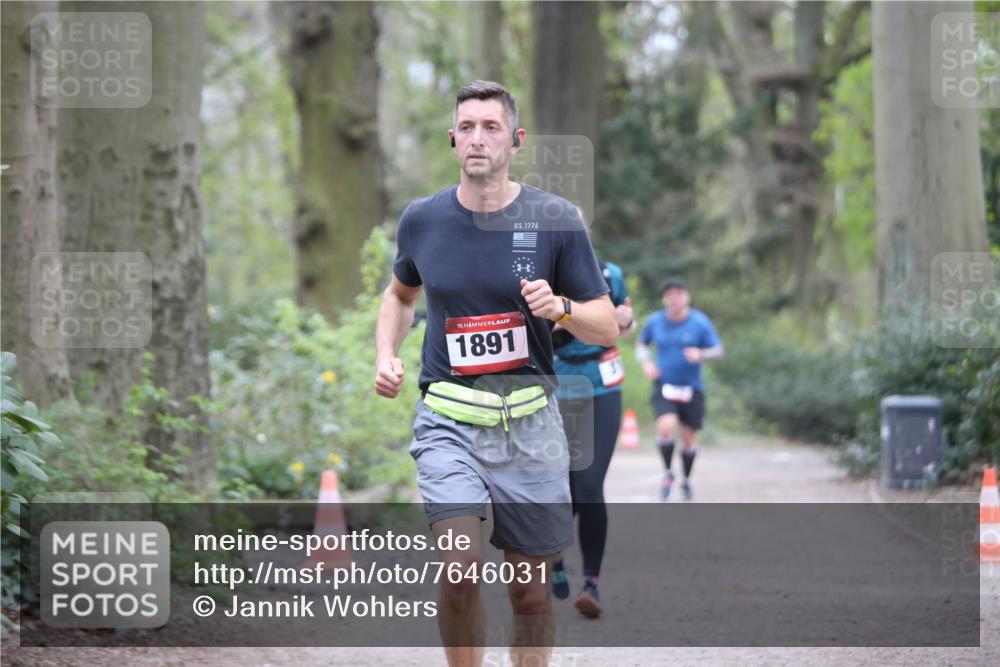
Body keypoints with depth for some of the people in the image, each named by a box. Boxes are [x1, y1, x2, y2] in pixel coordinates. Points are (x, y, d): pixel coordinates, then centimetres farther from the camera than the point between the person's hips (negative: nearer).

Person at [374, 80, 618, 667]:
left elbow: (607, 328, 1)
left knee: (531, 589, 6)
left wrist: (560, 308, -19)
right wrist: (386, 355, 6)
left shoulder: (555, 219, -3)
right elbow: (400, 294, 24)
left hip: (530, 422, 0)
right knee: (463, 567, -20)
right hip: (448, 416, 0)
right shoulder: (423, 219, 2)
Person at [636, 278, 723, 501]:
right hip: (664, 388, 0)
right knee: (666, 426, -24)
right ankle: (668, 473, 0)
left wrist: (701, 355, -24)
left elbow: (718, 351, -3)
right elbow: (641, 343, 17)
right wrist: (645, 362, -2)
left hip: (691, 389, 0)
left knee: (689, 438, 8)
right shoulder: (654, 321, 0)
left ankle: (687, 480, 35)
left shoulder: (700, 322, -6)